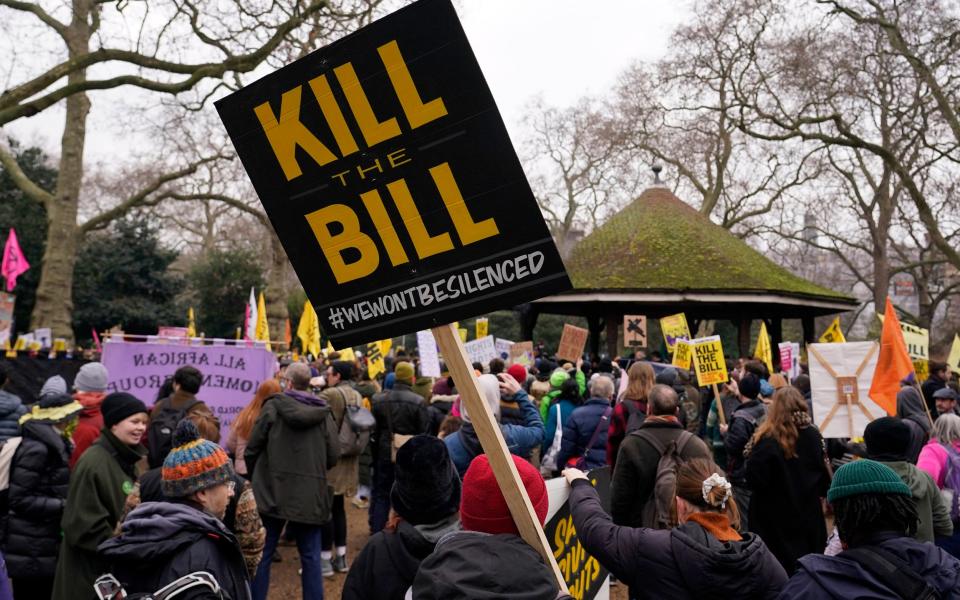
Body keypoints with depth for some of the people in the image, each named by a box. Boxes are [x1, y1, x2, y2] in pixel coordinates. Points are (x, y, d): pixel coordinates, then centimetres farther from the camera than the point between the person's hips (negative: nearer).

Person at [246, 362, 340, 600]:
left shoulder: (273, 406, -5)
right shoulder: (323, 412, 0)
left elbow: (252, 449, -2)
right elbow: (333, 455, -1)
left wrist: (256, 477, 16)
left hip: (273, 491, -1)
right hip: (310, 494, 2)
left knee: (262, 554, 10)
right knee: (310, 557, 11)